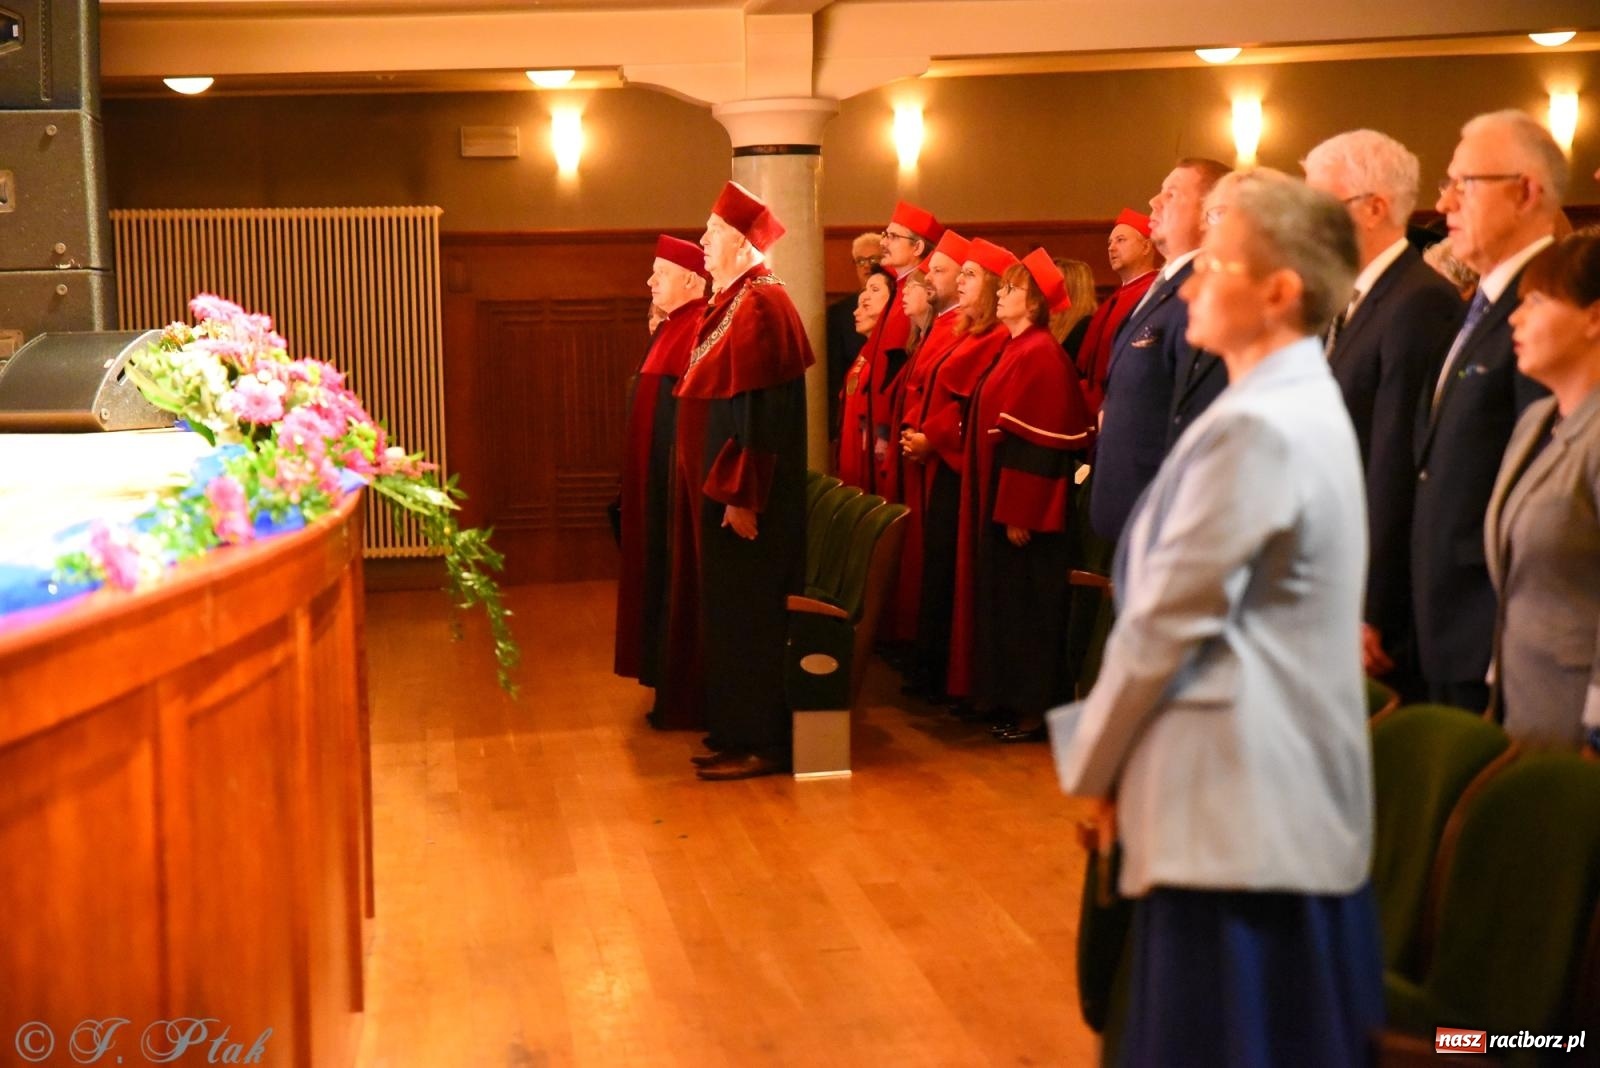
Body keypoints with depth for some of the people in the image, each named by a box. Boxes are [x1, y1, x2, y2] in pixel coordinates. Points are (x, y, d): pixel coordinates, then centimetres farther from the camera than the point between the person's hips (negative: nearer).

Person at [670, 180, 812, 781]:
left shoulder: (760, 304, -17)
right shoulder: (734, 300, 14)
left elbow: (759, 408, -23)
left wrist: (740, 494, -24)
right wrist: (724, 487, 18)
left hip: (746, 496, -10)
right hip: (726, 487, 10)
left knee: (748, 613, -4)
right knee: (731, 611, 14)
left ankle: (761, 744, 4)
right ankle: (738, 735, 22)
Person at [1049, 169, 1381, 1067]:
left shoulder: (1256, 428, -19)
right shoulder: (1307, 404, 13)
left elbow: (1170, 619, -17)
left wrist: (1092, 761, -3)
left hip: (1236, 801, -10)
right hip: (1293, 792, 10)